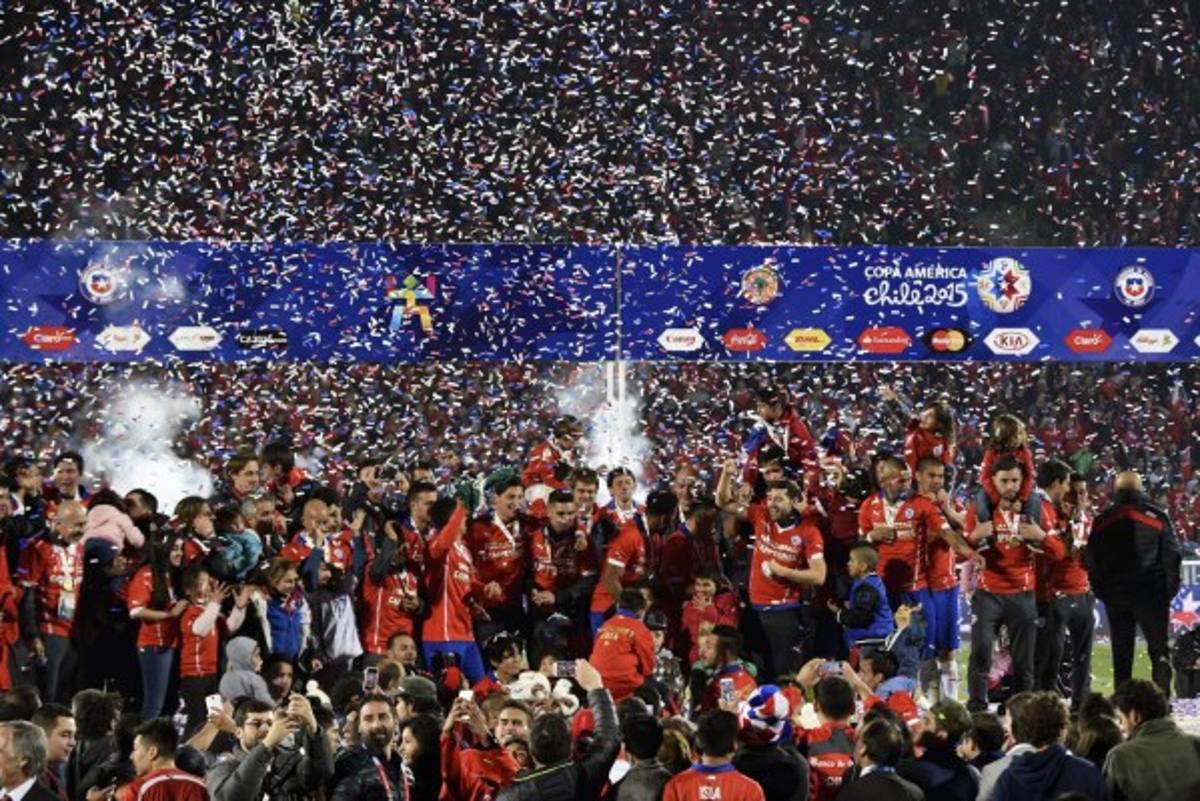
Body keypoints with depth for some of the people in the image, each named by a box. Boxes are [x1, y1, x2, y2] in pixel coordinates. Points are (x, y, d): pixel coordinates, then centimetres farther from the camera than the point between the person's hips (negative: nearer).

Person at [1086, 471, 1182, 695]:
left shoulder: (1102, 521, 4)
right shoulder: (1157, 517, -2)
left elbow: (1092, 562, 4)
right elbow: (1172, 557, -3)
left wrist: (1101, 591, 11)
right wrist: (1171, 590, 5)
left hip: (1115, 595, 2)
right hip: (1150, 593, -2)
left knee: (1121, 654, 9)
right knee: (1159, 650, 1)